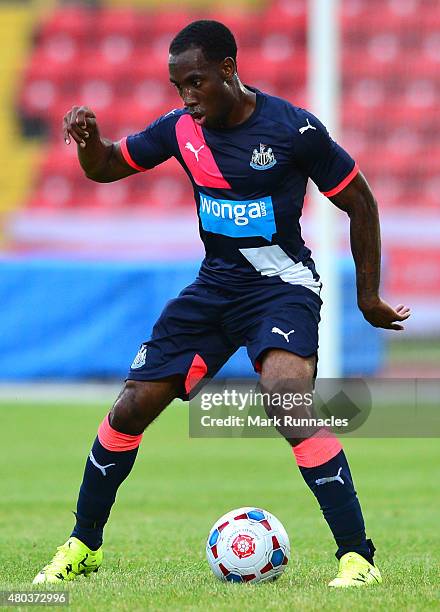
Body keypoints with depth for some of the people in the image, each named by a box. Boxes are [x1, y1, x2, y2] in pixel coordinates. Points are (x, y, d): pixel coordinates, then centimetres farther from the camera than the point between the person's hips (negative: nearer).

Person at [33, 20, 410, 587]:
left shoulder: (293, 129, -16)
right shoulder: (181, 128, -2)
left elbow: (360, 202, -4)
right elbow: (105, 167, 13)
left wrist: (368, 296, -1)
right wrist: (88, 139, -11)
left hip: (282, 283, -5)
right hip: (214, 283, 5)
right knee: (129, 411, 1)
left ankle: (357, 556, -25)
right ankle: (82, 547, 21)